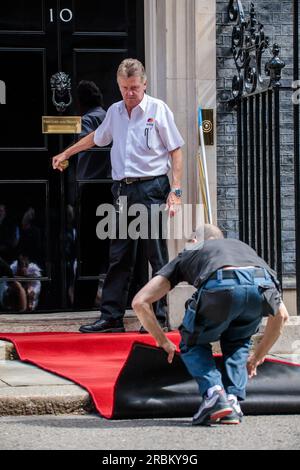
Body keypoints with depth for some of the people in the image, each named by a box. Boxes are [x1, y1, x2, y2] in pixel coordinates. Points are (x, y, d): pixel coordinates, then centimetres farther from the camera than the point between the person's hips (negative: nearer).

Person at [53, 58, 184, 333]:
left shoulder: (158, 109, -2)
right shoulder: (115, 112, 13)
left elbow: (176, 151, -2)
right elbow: (96, 137, 33)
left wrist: (176, 191, -11)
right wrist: (65, 154, 41)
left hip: (151, 188, -5)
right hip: (122, 190, 5)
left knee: (157, 256, -4)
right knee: (119, 256, 6)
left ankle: (160, 317, 0)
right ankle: (111, 317, 8)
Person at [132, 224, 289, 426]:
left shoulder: (186, 256, 38)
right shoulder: (242, 246, 44)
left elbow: (140, 302, 29)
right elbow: (281, 314, 41)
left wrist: (163, 341, 42)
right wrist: (258, 357, 53)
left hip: (220, 287, -3)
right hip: (262, 287, 3)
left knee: (193, 343, 27)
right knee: (237, 343, 34)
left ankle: (213, 393, 3)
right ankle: (233, 402, 15)